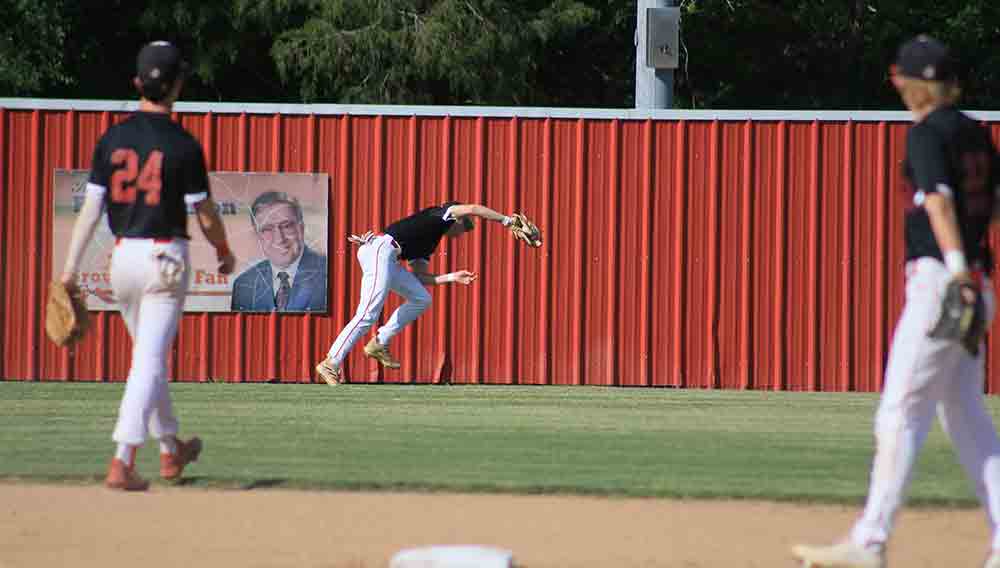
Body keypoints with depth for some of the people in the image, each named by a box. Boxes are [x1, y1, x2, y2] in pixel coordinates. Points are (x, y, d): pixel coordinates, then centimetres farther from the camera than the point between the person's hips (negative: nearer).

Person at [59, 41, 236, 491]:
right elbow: (205, 214, -5)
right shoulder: (183, 146, -11)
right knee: (149, 362, -7)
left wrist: (70, 268, 0)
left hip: (123, 257, 5)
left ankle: (171, 451, 34)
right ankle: (121, 464, -18)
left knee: (148, 356, 20)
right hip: (166, 259, -5)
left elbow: (90, 207, -2)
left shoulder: (112, 140, 0)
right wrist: (225, 252, 13)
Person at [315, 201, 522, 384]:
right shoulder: (439, 215, 11)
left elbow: (419, 276, 27)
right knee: (368, 315, -16)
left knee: (421, 298, 14)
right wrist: (506, 220, 4)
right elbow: (471, 209, -2)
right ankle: (331, 364, -19)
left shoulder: (428, 244, 31)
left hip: (387, 260, 9)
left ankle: (379, 344, 12)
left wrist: (451, 277, 26)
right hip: (381, 250, -9)